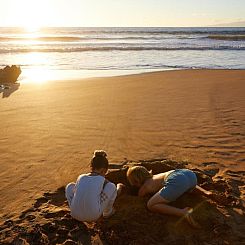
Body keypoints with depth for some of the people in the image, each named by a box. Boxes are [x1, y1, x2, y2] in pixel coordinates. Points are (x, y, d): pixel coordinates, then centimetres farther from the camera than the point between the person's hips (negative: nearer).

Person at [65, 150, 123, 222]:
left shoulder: (80, 177, 8)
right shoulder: (103, 180, 1)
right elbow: (114, 192, 17)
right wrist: (119, 187, 40)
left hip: (75, 215, 3)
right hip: (93, 216, -3)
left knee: (70, 186, 25)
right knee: (111, 186, 9)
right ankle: (107, 212, 26)